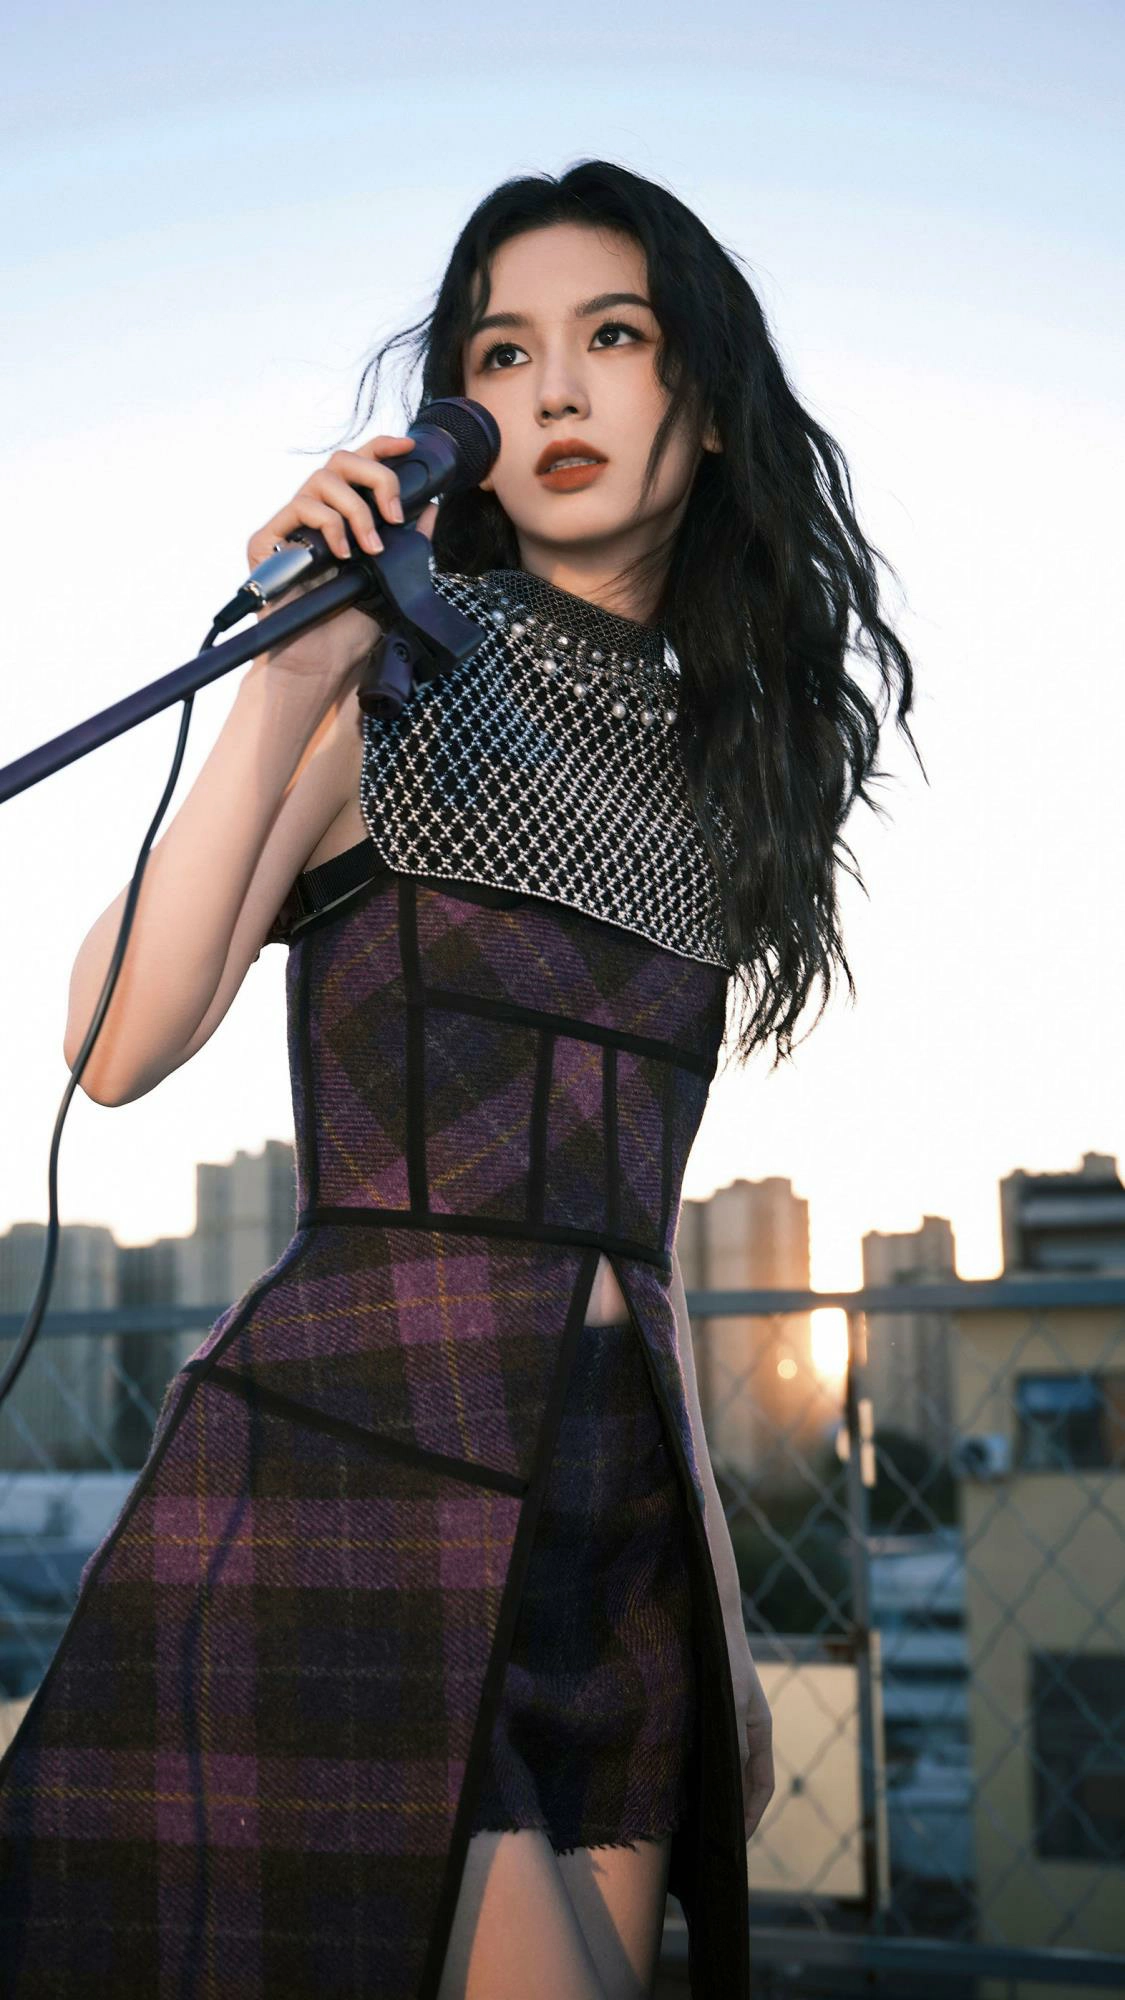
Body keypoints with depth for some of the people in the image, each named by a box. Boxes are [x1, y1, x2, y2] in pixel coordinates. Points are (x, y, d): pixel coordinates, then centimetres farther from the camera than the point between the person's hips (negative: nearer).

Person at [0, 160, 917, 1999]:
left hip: (617, 1508, 6)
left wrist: (722, 1610, 16)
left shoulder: (716, 759, 16)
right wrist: (284, 689, -19)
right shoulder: (397, 678, -1)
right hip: (350, 1476, -6)